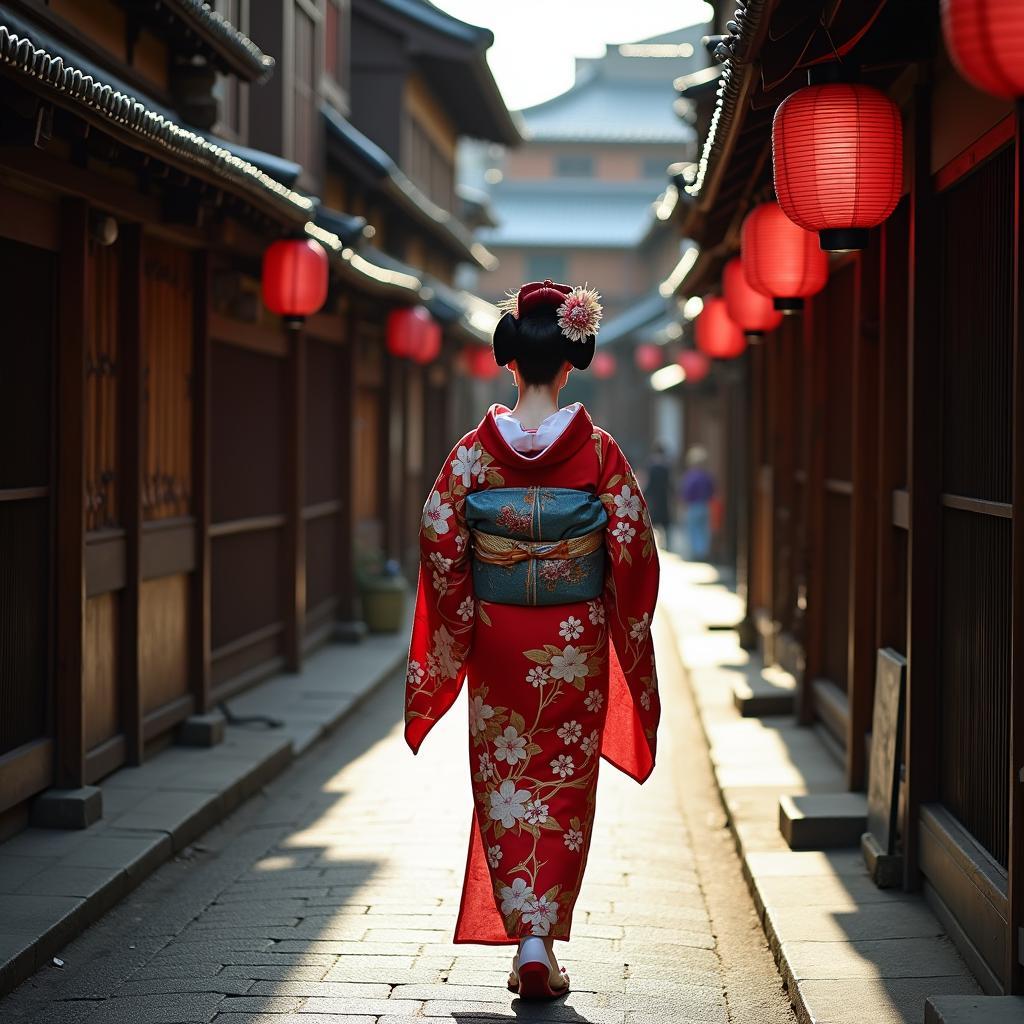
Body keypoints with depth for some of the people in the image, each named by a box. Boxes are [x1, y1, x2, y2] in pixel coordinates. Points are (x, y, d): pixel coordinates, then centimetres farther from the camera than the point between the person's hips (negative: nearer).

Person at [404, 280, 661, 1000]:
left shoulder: (475, 450, -6)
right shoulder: (597, 449, -8)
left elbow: (440, 544, -6)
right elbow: (632, 548, -7)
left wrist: (455, 633, 4)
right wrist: (628, 632, 6)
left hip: (498, 642, 1)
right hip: (576, 644, 0)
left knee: (505, 789, 11)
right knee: (564, 792, 8)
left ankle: (522, 939, 8)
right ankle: (542, 944, 2)